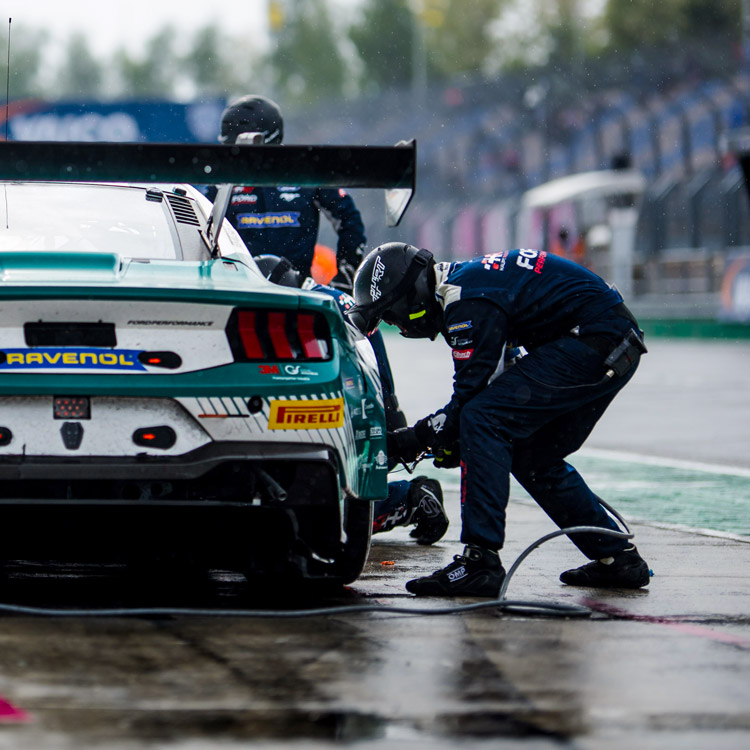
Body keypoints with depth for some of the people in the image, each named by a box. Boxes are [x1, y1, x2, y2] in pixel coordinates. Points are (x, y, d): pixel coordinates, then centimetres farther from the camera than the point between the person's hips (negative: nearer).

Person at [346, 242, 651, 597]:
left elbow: (470, 397, -16)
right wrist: (456, 440, 13)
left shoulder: (467, 302, -17)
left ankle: (480, 561, -20)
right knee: (534, 459, 16)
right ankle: (618, 558, 22)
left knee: (481, 420, -16)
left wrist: (411, 440, -8)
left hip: (593, 344, -11)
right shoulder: (463, 278, 15)